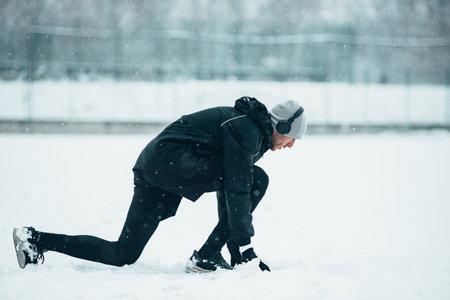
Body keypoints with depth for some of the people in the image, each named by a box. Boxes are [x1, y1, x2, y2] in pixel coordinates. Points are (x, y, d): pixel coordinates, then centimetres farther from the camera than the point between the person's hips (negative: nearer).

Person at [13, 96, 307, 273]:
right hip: (172, 158, -10)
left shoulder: (250, 127, 20)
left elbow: (231, 192, 24)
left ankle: (36, 239, 8)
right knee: (257, 179, -12)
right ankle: (207, 256, -10)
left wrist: (240, 247, 23)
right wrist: (246, 247, -16)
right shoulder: (245, 130, -10)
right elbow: (236, 190, -17)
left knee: (122, 255, 8)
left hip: (152, 169, 10)